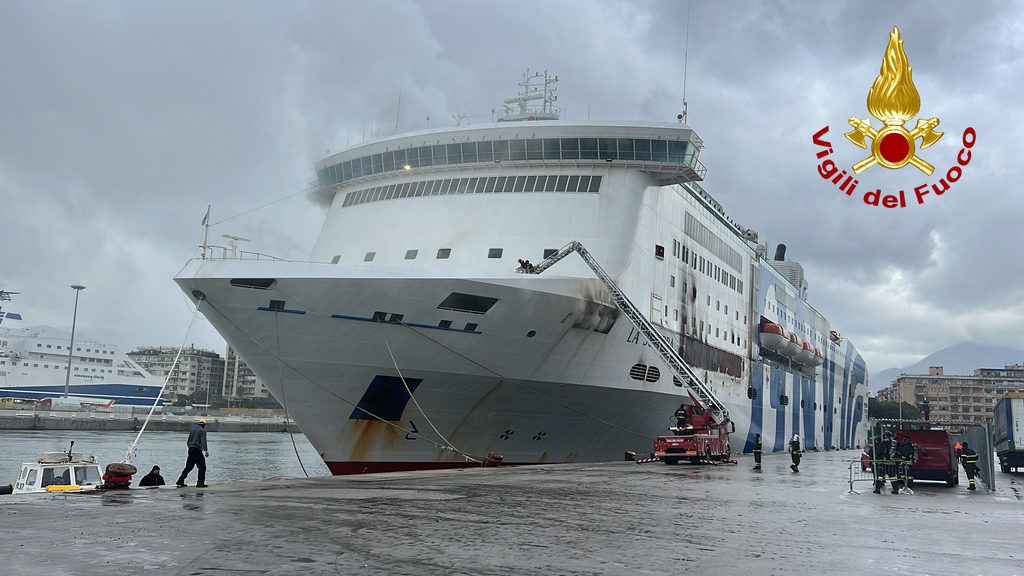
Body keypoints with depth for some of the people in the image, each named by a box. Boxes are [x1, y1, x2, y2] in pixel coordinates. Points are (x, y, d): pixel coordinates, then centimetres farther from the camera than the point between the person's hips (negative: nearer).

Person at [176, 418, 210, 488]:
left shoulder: (193, 430, 16)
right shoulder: (202, 431, -6)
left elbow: (188, 441, 21)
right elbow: (203, 441, -17)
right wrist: (206, 451, -22)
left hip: (190, 449, 8)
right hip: (197, 450, -8)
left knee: (188, 467, 15)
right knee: (202, 467, -2)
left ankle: (180, 482, 14)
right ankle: (200, 483, -8)